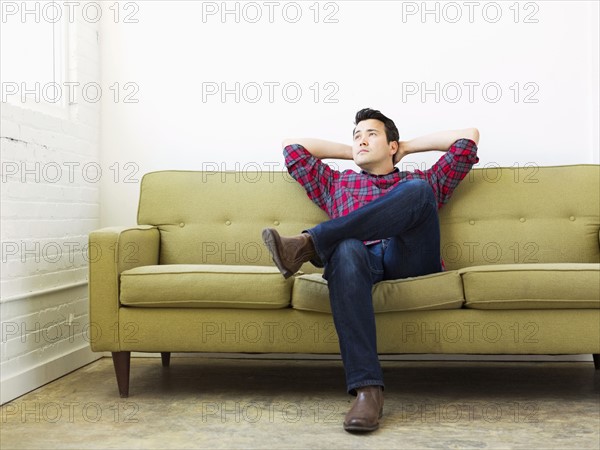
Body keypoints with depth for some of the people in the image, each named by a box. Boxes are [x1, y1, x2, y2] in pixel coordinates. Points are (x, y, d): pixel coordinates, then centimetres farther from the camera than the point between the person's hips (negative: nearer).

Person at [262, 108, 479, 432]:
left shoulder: (423, 181, 33)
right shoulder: (336, 183, 36)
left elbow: (469, 137, 30)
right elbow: (291, 146, 39)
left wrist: (409, 147, 34)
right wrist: (349, 152, 41)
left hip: (411, 260, 0)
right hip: (362, 259, 0)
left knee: (418, 192, -28)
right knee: (346, 249, -39)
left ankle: (309, 244, -33)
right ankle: (367, 388, -48)